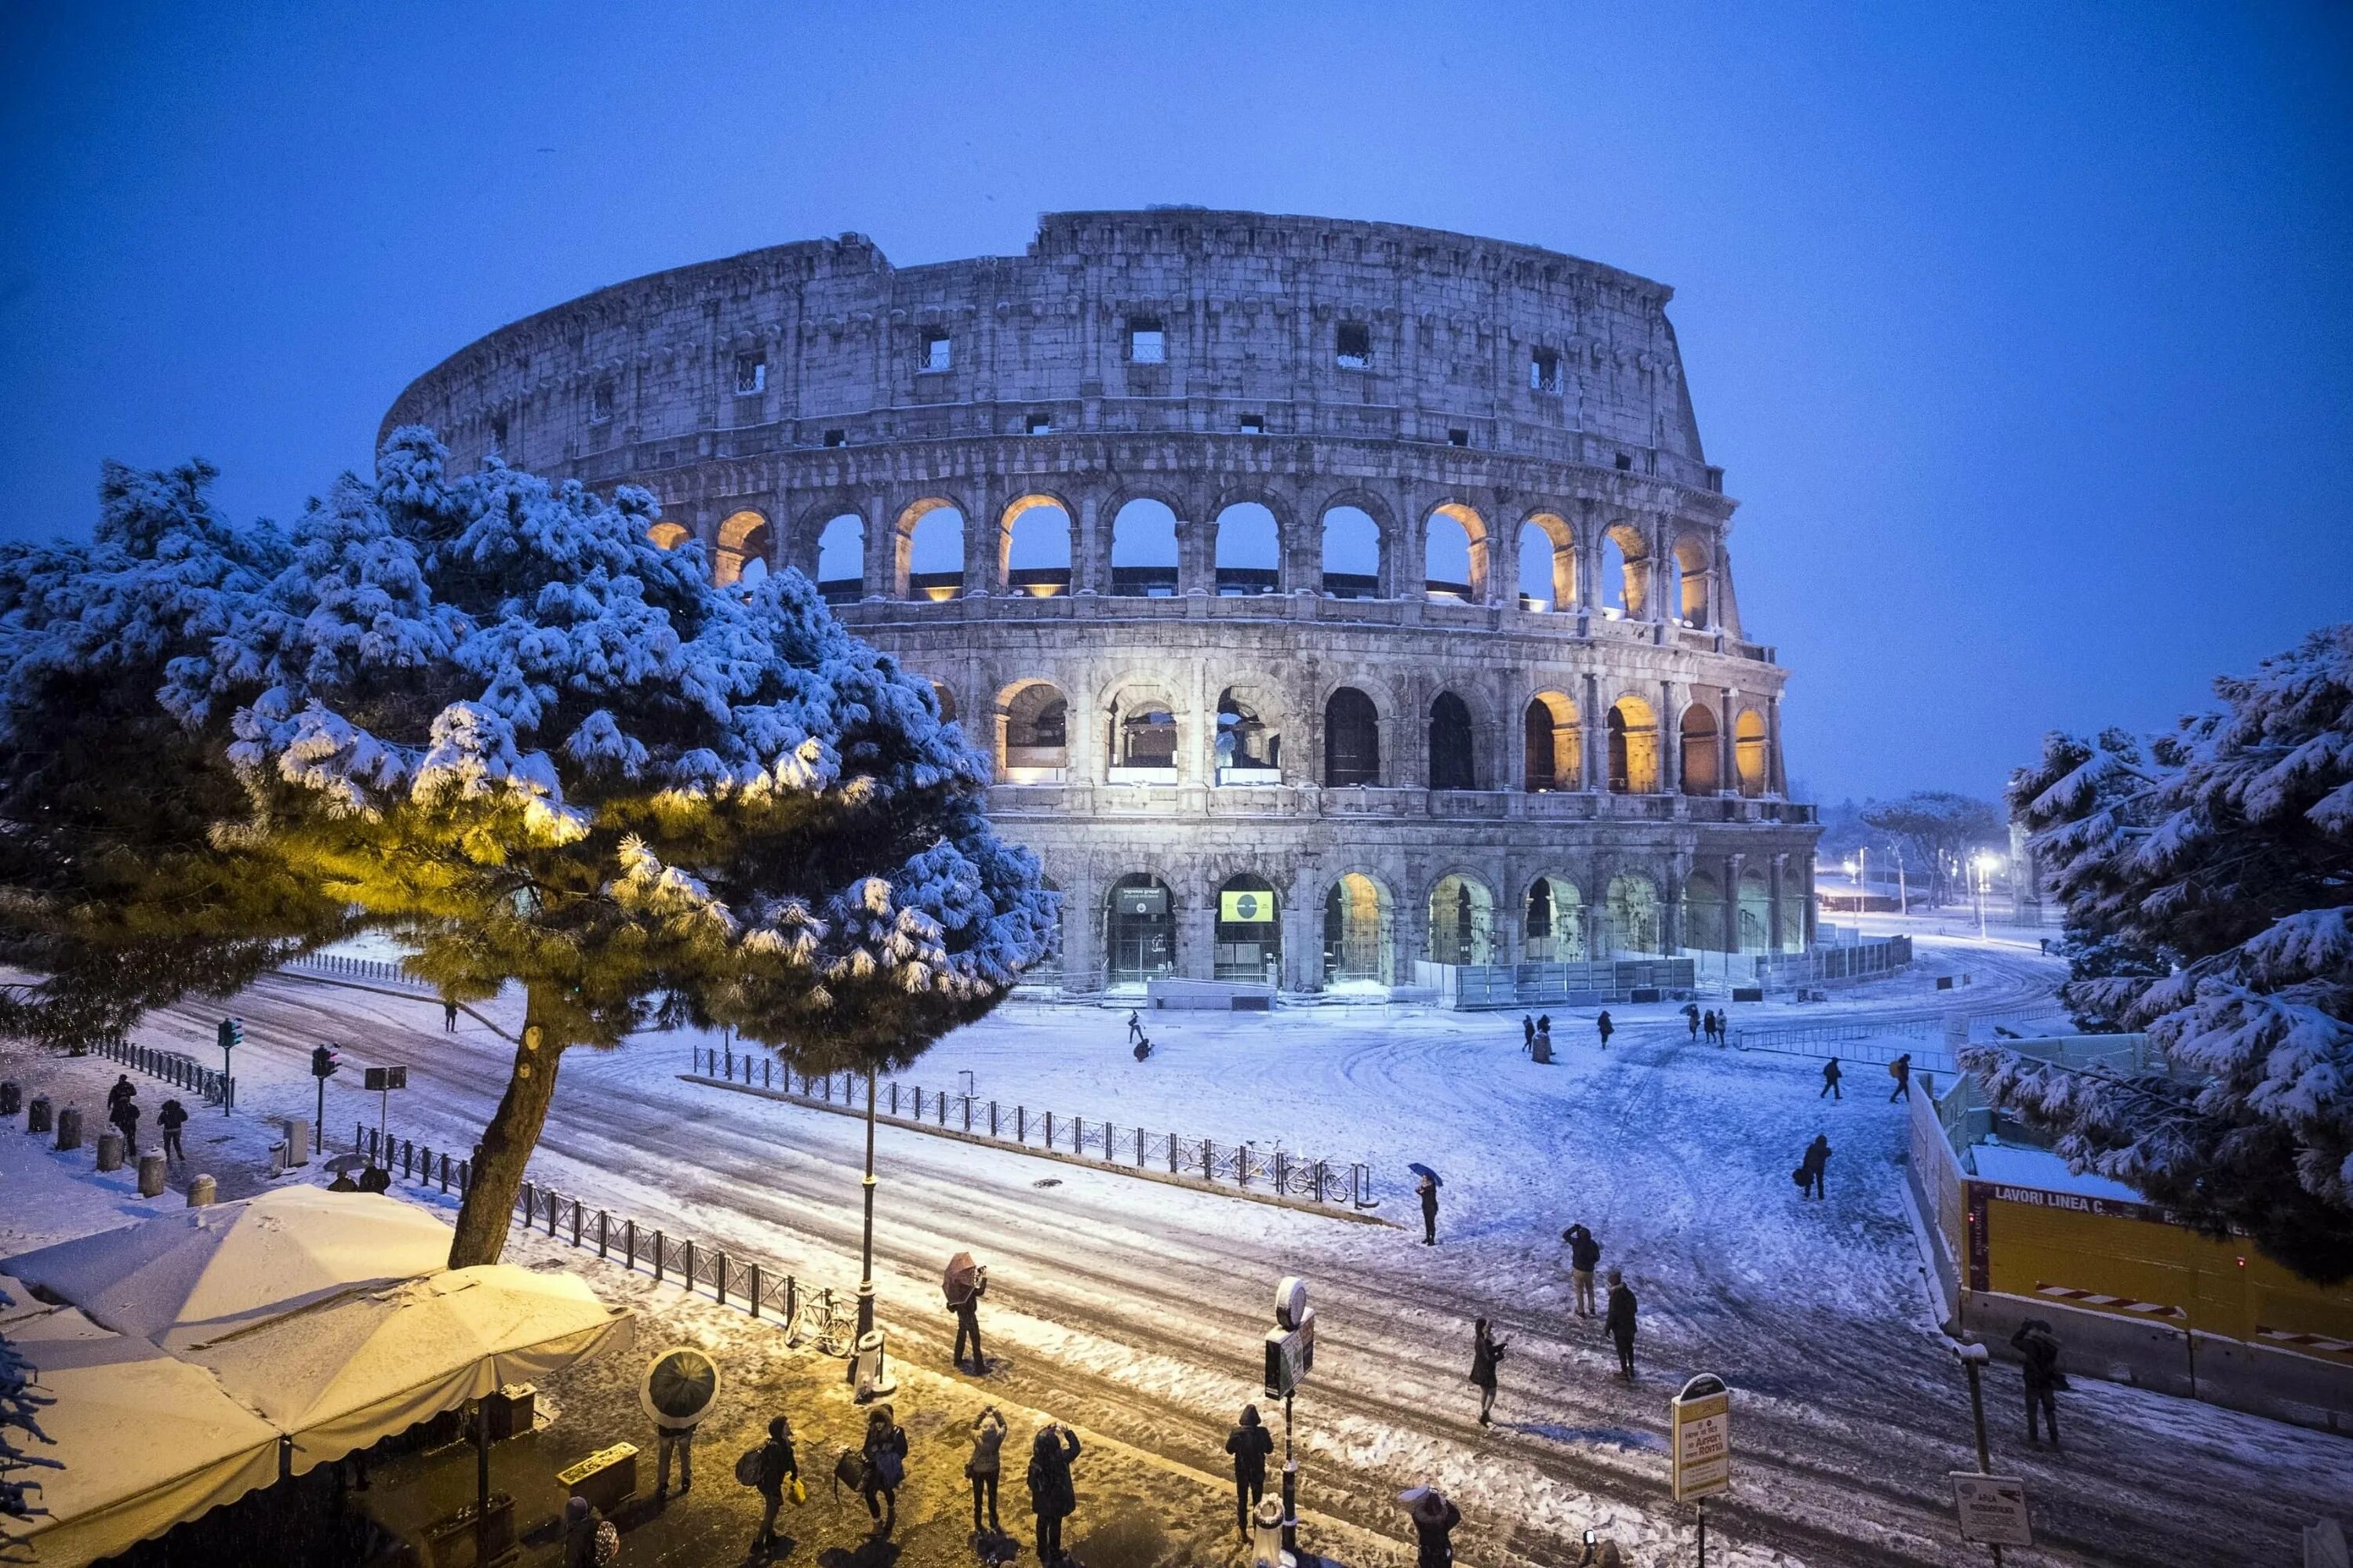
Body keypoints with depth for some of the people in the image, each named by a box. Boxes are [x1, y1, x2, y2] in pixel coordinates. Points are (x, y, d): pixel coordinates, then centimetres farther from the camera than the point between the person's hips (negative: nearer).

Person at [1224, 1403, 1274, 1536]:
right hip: (1258, 1472, 0)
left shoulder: (1236, 1433, -21)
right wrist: (1270, 1438, 12)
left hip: (1241, 1472, 0)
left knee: (1242, 1501, 21)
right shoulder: (1263, 1432, -22)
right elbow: (1269, 1450, -5)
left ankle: (1243, 1530, 34)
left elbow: (1229, 1450, -4)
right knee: (1257, 1500, 21)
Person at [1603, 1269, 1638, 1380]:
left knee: (1621, 1351, 10)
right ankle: (1631, 1369, 39)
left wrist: (1607, 1328, -9)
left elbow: (1612, 1315, -23)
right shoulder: (1629, 1292, -6)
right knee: (1629, 1348, 24)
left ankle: (1625, 1373, 22)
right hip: (1630, 1326, 7)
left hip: (1620, 1329, -7)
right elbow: (1634, 1309, 7)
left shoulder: (1615, 1297, -29)